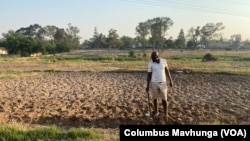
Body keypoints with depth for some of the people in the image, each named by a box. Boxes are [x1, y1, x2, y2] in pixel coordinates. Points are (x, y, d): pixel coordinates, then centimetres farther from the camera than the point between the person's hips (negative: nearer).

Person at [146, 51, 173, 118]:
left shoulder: (164, 61, -4)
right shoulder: (150, 64, -8)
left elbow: (167, 71, 5)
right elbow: (149, 75, -3)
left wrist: (170, 81, 4)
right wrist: (147, 86, -3)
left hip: (163, 83, 0)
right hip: (154, 83, 0)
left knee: (164, 99, 2)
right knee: (155, 98, 12)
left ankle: (165, 114, 12)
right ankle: (156, 111, 32)